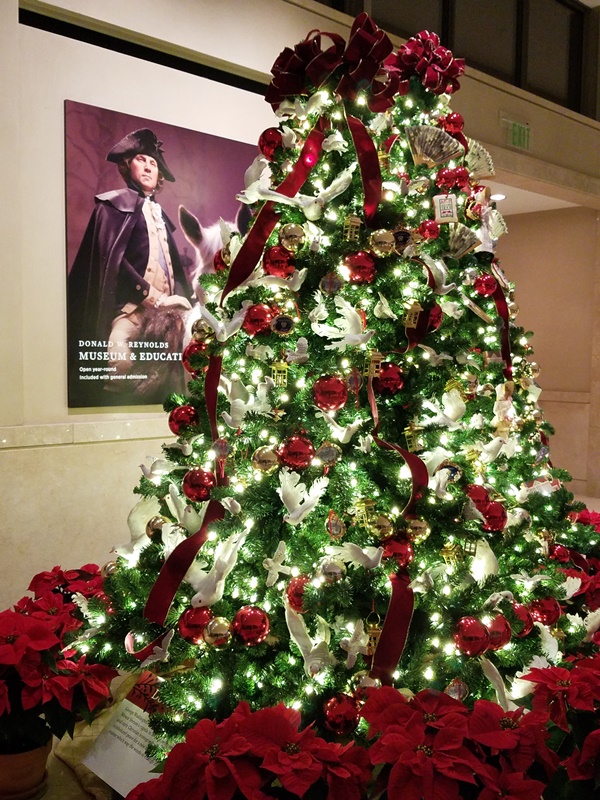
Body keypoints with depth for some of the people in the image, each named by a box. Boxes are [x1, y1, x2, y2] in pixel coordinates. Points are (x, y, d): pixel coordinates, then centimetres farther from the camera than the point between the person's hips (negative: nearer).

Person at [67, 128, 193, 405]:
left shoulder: (160, 214, 27)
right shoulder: (115, 205, 8)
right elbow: (111, 258, -7)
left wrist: (179, 299, 3)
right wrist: (150, 296, -14)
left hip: (168, 305, 7)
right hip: (133, 306, -6)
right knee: (120, 356, -31)